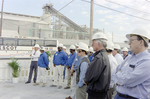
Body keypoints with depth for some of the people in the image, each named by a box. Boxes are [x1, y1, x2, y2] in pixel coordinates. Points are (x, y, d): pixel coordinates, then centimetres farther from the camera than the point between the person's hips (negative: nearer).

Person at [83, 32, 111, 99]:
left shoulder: (99, 57, -23)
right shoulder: (104, 55, 11)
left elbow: (90, 76, -23)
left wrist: (85, 80, -2)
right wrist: (86, 80, 5)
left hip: (96, 93, -10)